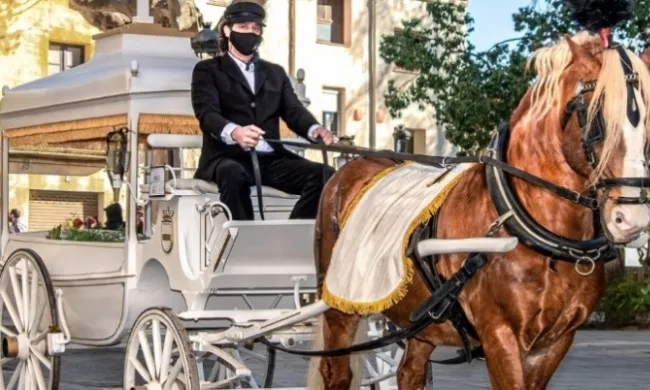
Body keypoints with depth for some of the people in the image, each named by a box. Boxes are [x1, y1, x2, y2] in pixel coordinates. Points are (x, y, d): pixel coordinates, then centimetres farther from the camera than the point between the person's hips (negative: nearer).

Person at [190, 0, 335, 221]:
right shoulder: (208, 70, 11)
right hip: (228, 157, -4)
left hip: (271, 159, 4)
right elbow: (207, 113, -6)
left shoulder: (275, 72, 26)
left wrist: (315, 130, -14)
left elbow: (294, 111, 12)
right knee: (233, 174, -40)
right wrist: (234, 132, -31)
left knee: (325, 176, -21)